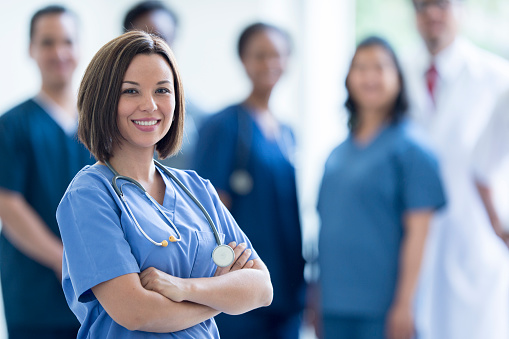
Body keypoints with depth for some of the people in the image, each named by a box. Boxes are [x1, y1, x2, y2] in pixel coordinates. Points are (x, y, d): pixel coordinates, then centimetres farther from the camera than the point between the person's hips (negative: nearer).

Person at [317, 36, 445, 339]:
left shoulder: (410, 149, -6)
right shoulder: (337, 154, 13)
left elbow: (418, 232, -10)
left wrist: (404, 304, -15)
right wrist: (316, 302, 14)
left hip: (382, 308, -6)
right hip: (336, 306, 6)